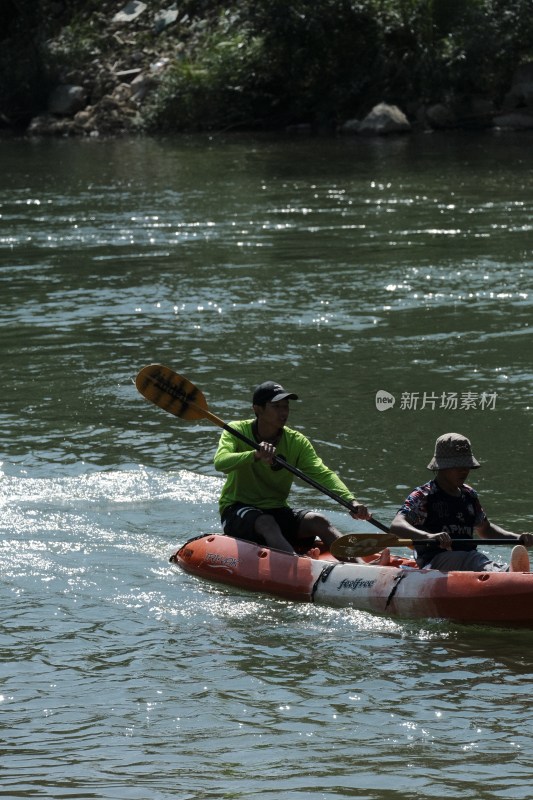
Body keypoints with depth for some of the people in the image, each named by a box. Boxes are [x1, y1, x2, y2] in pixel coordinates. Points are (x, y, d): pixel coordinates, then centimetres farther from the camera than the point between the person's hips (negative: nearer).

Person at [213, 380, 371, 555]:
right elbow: (220, 463, -27)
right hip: (237, 511, -4)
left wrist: (351, 501, -31)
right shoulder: (237, 431, -7)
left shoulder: (297, 442, 0)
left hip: (277, 510, 4)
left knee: (318, 521, -21)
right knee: (267, 523, -35)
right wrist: (255, 455, -45)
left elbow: (323, 474, -14)